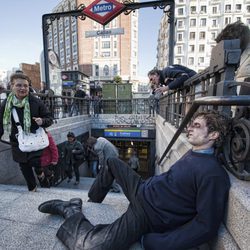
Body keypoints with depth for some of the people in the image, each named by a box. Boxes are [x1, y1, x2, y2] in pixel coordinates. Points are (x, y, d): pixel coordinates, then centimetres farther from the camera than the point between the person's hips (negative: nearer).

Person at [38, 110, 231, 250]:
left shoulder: (212, 174, -25)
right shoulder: (193, 153, 3)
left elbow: (207, 226, -24)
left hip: (147, 215, -8)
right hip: (144, 191, 9)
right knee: (112, 163, 20)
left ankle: (71, 211, 7)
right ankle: (93, 200, 35)